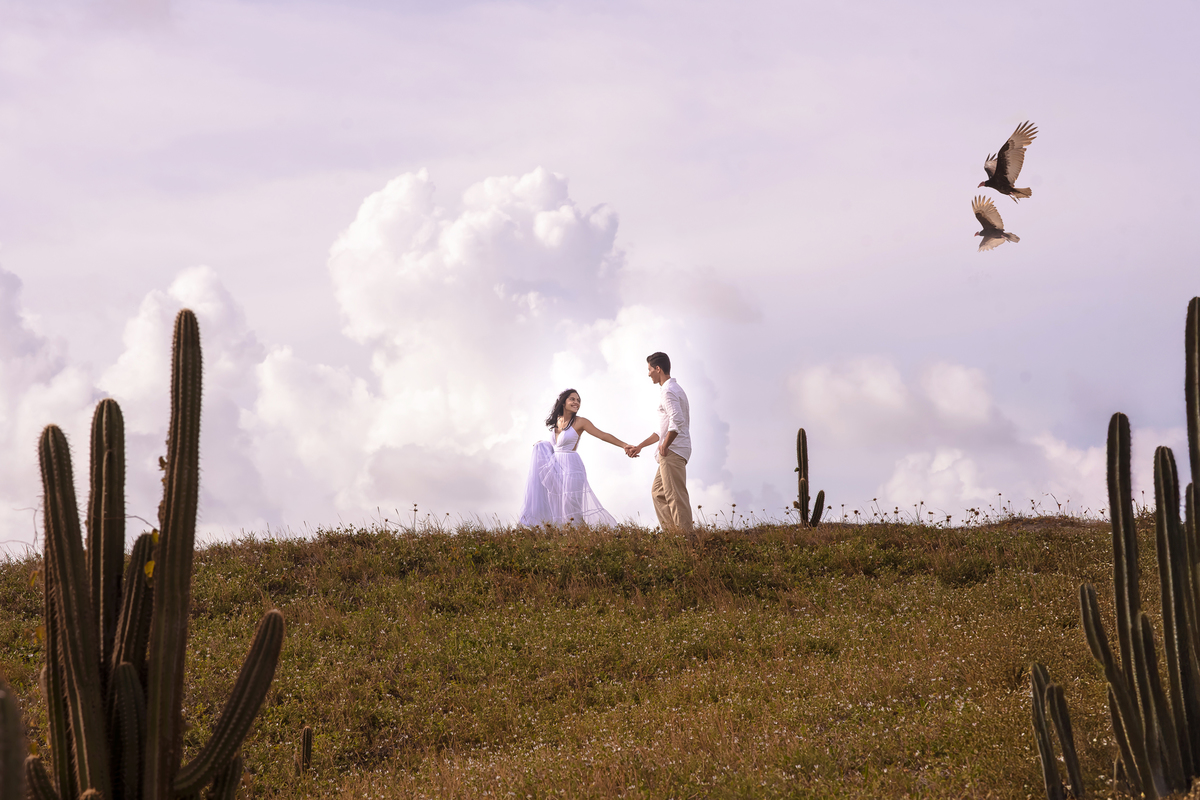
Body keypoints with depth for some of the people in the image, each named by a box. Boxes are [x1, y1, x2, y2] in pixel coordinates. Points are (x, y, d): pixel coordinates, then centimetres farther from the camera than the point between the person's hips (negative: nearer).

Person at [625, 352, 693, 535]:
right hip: (671, 452, 11)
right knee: (658, 492, 15)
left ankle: (685, 537, -10)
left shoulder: (668, 391, -12)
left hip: (673, 451, -11)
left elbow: (677, 422, -27)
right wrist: (639, 447, 27)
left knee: (676, 496, -10)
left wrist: (665, 446, -16)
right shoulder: (674, 389, 22)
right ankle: (671, 533, 13)